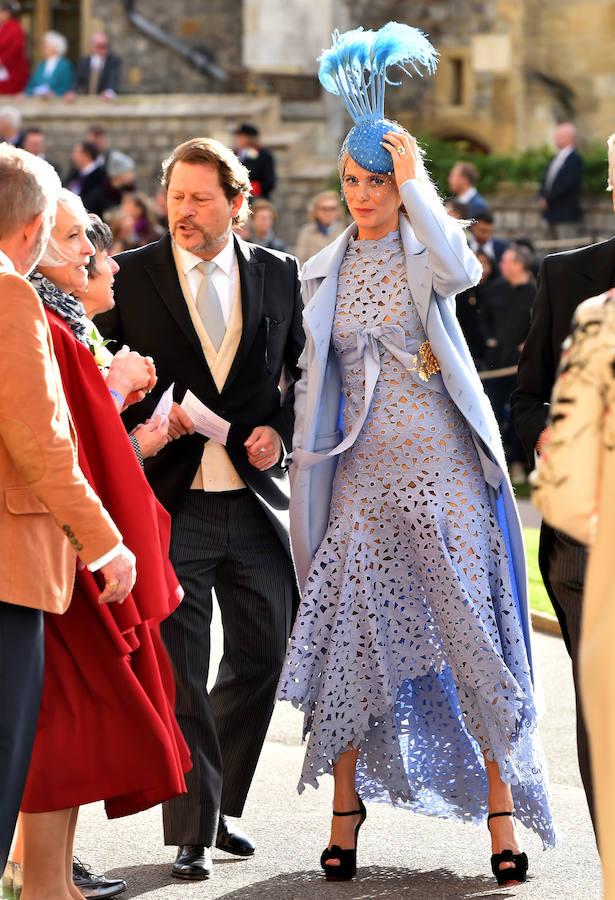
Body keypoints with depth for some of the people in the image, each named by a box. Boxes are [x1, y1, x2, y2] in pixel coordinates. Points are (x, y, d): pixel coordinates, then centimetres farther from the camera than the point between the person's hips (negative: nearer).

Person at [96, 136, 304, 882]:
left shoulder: (278, 275, 7)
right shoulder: (129, 276, 0)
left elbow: (306, 372, 14)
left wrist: (281, 431, -3)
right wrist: (148, 418, -15)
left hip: (257, 496, 3)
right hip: (171, 502, -3)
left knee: (261, 656, 9)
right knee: (179, 674, -1)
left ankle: (218, 807, 28)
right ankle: (194, 831, 7)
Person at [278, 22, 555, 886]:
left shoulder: (426, 251, -1)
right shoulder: (324, 272, 10)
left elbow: (462, 269, -26)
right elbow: (315, 381, 15)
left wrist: (416, 182, -17)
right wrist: (305, 463, 9)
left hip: (442, 470, -3)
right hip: (363, 474, 3)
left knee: (471, 631, -2)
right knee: (351, 634, 0)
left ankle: (501, 802, 7)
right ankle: (346, 806, 12)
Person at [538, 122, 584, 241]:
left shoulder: (575, 159, -12)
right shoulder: (556, 158, 16)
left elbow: (568, 184, -20)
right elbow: (546, 181, 18)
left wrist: (547, 199, -16)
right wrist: (542, 197, 0)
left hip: (566, 215, -9)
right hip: (552, 215, 9)